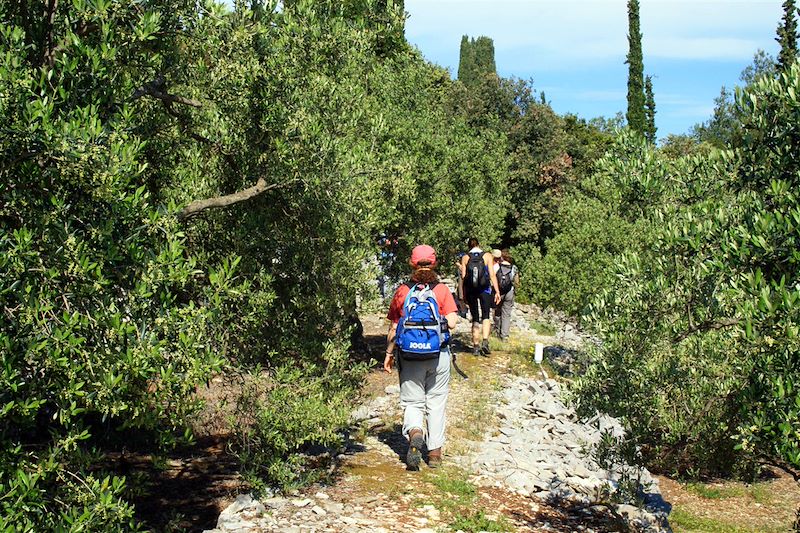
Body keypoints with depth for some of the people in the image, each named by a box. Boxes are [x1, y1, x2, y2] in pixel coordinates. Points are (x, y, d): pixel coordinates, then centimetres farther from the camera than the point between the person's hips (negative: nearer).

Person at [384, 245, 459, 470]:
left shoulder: (402, 292, -2)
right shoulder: (442, 290, -5)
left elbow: (393, 327, 1)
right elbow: (451, 323, -12)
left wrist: (389, 354, 12)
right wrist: (455, 318, 10)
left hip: (409, 356, 0)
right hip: (438, 355, 0)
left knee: (412, 402, 10)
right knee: (436, 403, 12)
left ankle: (414, 433, -19)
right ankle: (435, 452, 16)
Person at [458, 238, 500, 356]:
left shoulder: (465, 258, 3)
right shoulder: (487, 256, 1)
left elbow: (463, 277, 0)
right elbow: (492, 275, -4)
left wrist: (463, 294, 5)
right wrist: (497, 292, -3)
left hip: (470, 290, 1)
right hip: (485, 289, -1)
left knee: (475, 318, 10)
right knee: (485, 316, 3)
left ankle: (476, 346, 9)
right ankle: (485, 342, -17)